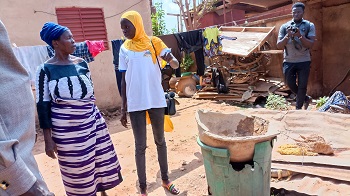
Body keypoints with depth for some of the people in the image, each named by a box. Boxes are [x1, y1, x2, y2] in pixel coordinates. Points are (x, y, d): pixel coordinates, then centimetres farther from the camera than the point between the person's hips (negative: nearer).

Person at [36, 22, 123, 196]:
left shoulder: (81, 63, 4)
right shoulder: (46, 70, -8)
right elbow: (42, 105, -8)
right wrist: (48, 139, -10)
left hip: (92, 122, 5)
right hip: (67, 129, -4)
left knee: (102, 161, 14)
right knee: (78, 171, 9)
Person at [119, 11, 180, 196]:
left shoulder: (154, 43, 0)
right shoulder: (124, 49, 4)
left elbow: (176, 65, -7)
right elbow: (124, 80, 6)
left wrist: (170, 58, -31)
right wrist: (123, 108, 4)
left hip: (156, 101, 0)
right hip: (135, 104, 0)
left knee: (160, 141, 14)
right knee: (140, 146, 6)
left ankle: (165, 179, 31)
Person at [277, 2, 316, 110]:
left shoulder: (309, 26, 2)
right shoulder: (284, 26, 4)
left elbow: (311, 44, -7)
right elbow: (279, 46, -1)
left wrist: (300, 36, -21)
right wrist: (287, 36, -17)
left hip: (304, 61, -1)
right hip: (288, 61, 2)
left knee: (302, 86, 1)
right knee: (291, 84, 6)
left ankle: (298, 108, 14)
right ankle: (306, 98, 32)